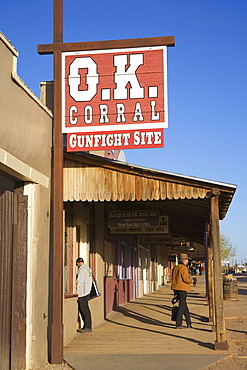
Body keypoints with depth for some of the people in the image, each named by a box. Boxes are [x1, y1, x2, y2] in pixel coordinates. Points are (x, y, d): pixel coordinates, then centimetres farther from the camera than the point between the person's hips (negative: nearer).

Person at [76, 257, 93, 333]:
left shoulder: (82, 269, -12)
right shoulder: (88, 269, 17)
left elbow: (79, 282, -17)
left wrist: (77, 293, -15)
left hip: (82, 293, -10)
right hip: (87, 292, 10)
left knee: (84, 310, -7)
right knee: (84, 310, 12)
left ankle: (87, 327, -5)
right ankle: (87, 326, 14)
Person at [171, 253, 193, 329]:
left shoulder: (175, 268, 14)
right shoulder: (184, 268, -12)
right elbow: (186, 279, -20)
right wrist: (191, 281, 0)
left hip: (176, 289, 8)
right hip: (182, 289, -8)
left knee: (184, 305, 16)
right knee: (182, 306, -3)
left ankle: (189, 323, 22)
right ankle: (178, 324, -4)